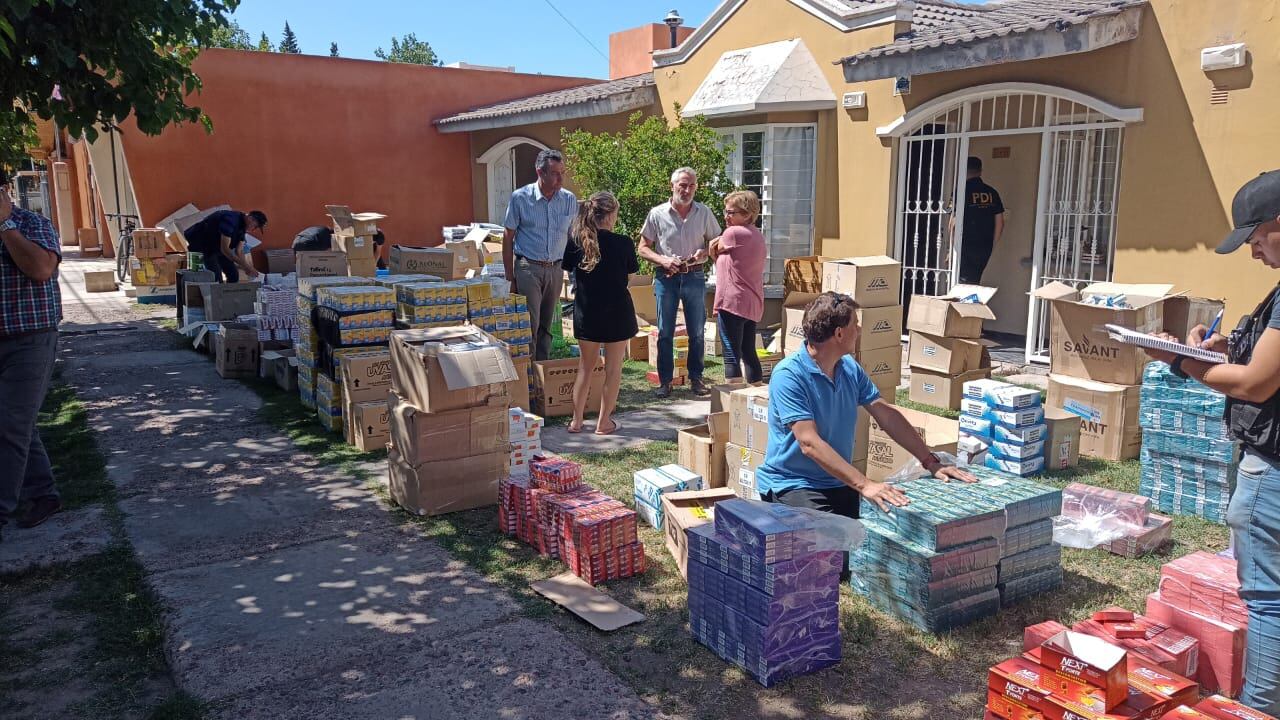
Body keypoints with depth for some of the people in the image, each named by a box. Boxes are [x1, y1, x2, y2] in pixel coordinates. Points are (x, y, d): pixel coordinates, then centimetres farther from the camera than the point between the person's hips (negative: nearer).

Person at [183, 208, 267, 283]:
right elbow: (224, 249, -34)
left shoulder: (242, 226, -2)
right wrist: (246, 266, -34)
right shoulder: (231, 220, -30)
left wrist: (248, 269, -15)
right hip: (200, 244, -9)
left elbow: (239, 252, 0)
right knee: (216, 278, -19)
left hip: (216, 246, 9)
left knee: (233, 274, 3)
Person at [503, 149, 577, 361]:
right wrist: (511, 278, -4)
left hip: (556, 269, 3)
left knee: (547, 325, 11)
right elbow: (508, 239, -1)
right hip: (528, 268, -3)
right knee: (530, 325, -7)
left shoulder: (569, 200, 4)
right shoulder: (520, 197, -5)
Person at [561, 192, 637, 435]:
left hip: (586, 312, 4)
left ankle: (577, 420, 19)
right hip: (616, 312, -3)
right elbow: (633, 268, 4)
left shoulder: (575, 240, -6)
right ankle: (604, 422, 14)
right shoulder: (622, 243, -15)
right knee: (613, 369, 9)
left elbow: (568, 266, 11)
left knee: (586, 365, 17)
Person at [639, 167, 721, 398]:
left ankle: (696, 378, 19)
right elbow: (643, 248, 1)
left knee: (697, 332, 7)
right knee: (665, 332, 4)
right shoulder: (657, 214, -2)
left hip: (694, 277, 1)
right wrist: (663, 260, -16)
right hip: (666, 277, -1)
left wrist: (704, 253, -11)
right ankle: (665, 380, 13)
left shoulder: (704, 213, 2)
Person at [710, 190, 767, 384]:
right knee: (749, 353, 17)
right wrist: (718, 254, 3)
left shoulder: (733, 233, -13)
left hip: (732, 302, -9)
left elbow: (715, 249, 2)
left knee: (732, 355, -5)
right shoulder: (758, 235, 13)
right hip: (753, 303, 9)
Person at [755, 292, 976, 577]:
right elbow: (810, 444, -27)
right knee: (839, 556, -24)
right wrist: (864, 485, -33)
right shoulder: (789, 376, -19)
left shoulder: (850, 368, 6)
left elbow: (887, 415, 9)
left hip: (839, 482, 7)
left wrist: (931, 462, 2)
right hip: (792, 485, -7)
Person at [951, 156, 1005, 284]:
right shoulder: (992, 192, 7)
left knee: (964, 281, -1)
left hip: (966, 245, -5)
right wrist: (992, 245, 18)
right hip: (985, 247, 5)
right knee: (975, 281, 12)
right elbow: (1000, 222, 9)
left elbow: (953, 223, -12)